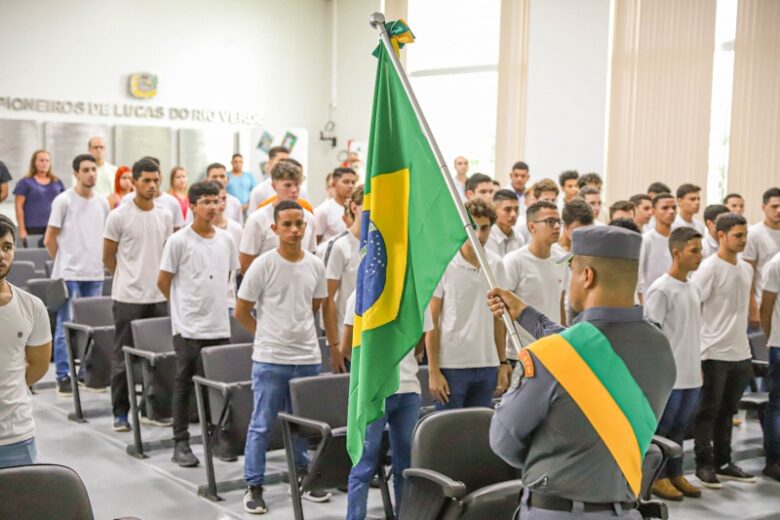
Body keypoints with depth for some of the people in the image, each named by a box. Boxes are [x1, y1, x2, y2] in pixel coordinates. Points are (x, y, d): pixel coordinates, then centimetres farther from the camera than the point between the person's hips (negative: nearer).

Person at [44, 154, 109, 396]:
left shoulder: (102, 203, 10)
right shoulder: (64, 200, -5)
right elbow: (49, 239, -2)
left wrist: (102, 261, 10)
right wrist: (64, 262, 1)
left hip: (95, 274, 5)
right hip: (69, 274, -5)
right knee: (66, 326, -2)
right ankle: (63, 376, 3)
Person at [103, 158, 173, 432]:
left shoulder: (165, 216, 7)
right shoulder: (119, 216, -6)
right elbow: (108, 257, 1)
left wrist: (161, 282, 9)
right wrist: (129, 279, 5)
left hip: (159, 296, 4)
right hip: (128, 297, -4)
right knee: (123, 357, 3)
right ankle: (120, 413, 12)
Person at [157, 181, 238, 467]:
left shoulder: (226, 240, 7)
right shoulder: (179, 241, -7)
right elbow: (163, 282, -1)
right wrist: (184, 304, 8)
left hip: (219, 326, 4)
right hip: (188, 327, -4)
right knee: (184, 385, 4)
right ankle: (181, 443, 12)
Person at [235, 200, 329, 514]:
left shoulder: (315, 265, 2)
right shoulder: (263, 265, -10)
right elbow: (241, 312, -3)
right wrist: (269, 334, 6)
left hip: (308, 358, 4)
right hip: (270, 359, -4)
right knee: (261, 425, 4)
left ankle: (303, 477, 32)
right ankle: (254, 486, 15)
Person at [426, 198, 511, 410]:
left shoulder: (496, 264, 6)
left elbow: (497, 318, 14)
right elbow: (431, 321, -6)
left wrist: (503, 363, 10)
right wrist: (433, 371, -10)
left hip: (487, 366, 4)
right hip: (451, 366, -4)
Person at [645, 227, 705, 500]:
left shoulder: (692, 288, 11)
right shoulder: (660, 289, -13)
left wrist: (698, 365, 18)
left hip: (691, 374, 7)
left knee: (680, 427, 15)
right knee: (662, 427, 3)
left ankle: (675, 474, 25)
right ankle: (657, 477, 14)